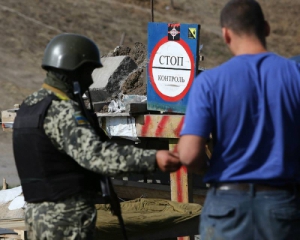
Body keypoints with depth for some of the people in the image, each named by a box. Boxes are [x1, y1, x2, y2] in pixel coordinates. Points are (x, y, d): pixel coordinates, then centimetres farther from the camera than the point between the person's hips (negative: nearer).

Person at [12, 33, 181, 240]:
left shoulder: (30, 107, 11)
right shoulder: (61, 111, -19)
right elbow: (96, 154, -34)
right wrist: (152, 159, -43)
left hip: (38, 211, 9)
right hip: (68, 216, -9)